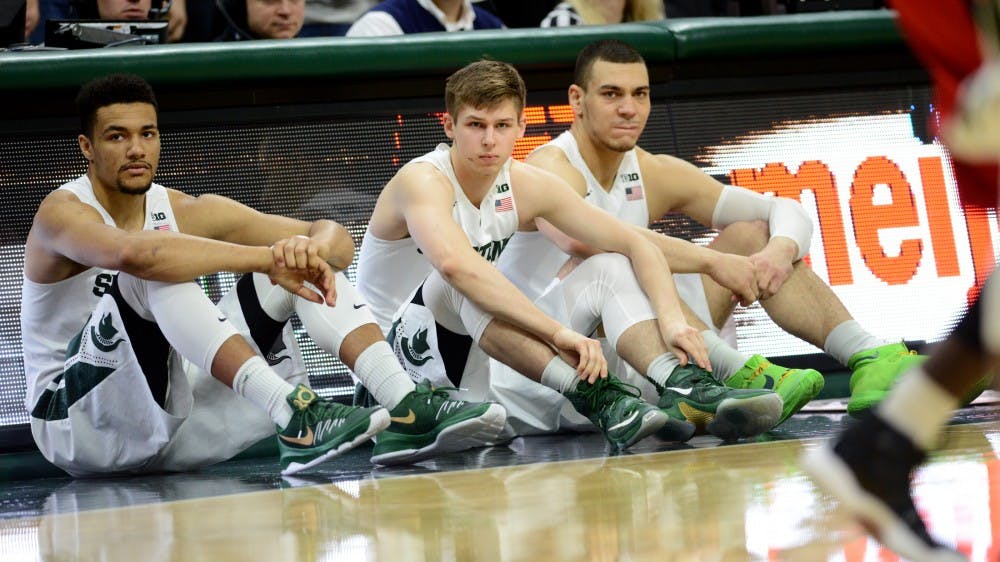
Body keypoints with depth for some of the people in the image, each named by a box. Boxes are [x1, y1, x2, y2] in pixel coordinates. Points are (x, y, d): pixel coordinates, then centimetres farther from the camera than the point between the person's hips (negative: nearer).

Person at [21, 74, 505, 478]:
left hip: (172, 415, 6)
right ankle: (293, 418, -45)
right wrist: (264, 257, -38)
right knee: (155, 271, -31)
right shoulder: (62, 212, -12)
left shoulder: (188, 213, 6)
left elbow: (337, 240, 0)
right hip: (75, 422, -6)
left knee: (303, 260, -3)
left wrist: (315, 248, -26)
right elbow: (130, 252, -38)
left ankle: (406, 410, -23)